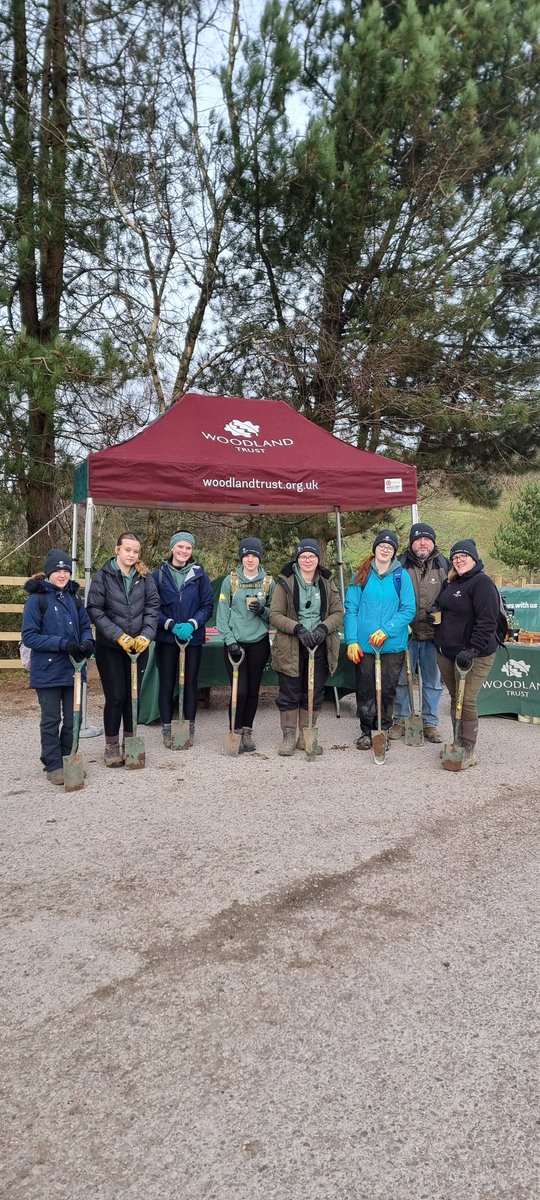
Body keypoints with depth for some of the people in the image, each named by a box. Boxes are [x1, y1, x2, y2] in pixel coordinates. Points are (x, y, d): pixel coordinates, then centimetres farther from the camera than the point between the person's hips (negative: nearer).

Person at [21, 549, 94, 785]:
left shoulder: (74, 598, 6)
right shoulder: (37, 599, -10)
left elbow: (85, 626, 12)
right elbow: (29, 636, -13)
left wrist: (87, 642, -12)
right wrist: (63, 644, -21)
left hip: (73, 668, 5)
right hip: (48, 671, -5)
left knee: (72, 719, 12)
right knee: (51, 720, 4)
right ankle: (53, 765, 16)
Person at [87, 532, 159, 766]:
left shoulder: (144, 577, 3)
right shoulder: (103, 576, -6)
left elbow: (152, 607, 1)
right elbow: (95, 610, -10)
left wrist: (146, 635, -13)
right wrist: (118, 636, -17)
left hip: (138, 645, 3)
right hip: (110, 646, -3)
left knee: (134, 694, 9)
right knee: (115, 696, -1)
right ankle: (111, 745, 14)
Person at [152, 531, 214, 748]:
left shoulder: (199, 574, 1)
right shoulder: (159, 574, -1)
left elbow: (208, 606, 0)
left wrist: (191, 624, -15)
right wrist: (171, 625, -15)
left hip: (193, 638, 1)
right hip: (166, 638, -1)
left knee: (190, 683, 7)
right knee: (167, 683, 4)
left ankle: (189, 729, 18)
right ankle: (167, 730, 14)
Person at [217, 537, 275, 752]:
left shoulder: (269, 582, 4)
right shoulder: (230, 581, 0)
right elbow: (222, 614, -1)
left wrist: (263, 610, -13)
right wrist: (230, 641, -9)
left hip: (259, 643, 2)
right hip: (235, 643, -2)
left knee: (253, 690, 8)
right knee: (240, 691, -6)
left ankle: (247, 732, 23)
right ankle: (235, 732, 9)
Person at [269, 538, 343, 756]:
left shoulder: (327, 583, 9)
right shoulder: (285, 582, -1)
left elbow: (338, 613, 6)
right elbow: (275, 615, -6)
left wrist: (323, 628, -13)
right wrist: (298, 629, -20)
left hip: (320, 647, 3)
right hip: (291, 647, -3)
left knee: (314, 695, 8)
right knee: (289, 694, 2)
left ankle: (305, 737, 20)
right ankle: (289, 737, 13)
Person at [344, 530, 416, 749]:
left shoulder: (401, 576, 1)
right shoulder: (361, 575, 3)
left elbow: (409, 610, -4)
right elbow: (351, 609, 0)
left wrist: (387, 630, -16)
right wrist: (352, 640, -9)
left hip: (393, 645, 0)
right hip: (364, 646, 1)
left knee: (388, 690, 8)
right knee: (364, 690, 6)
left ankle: (383, 731, 23)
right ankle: (366, 731, 20)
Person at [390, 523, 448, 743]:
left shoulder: (443, 565, 3)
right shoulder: (400, 564, -1)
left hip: (434, 634, 1)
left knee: (433, 682, 9)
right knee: (402, 679, 10)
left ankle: (430, 723, 22)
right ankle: (401, 720, 24)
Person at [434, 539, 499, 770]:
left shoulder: (482, 583, -13)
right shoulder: (451, 583, 15)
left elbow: (487, 621, -21)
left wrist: (473, 649, -27)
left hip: (473, 655, -8)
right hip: (446, 653, 9)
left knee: (466, 702, -8)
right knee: (455, 699, 15)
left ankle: (468, 752, 3)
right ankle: (458, 744, 26)